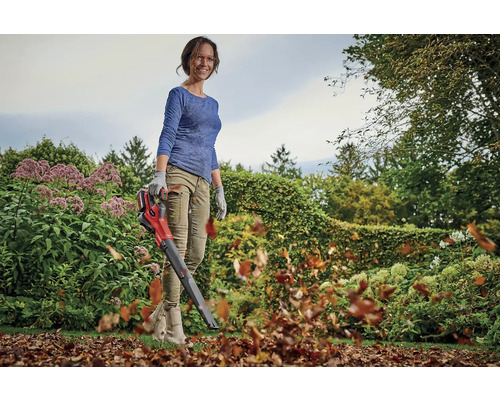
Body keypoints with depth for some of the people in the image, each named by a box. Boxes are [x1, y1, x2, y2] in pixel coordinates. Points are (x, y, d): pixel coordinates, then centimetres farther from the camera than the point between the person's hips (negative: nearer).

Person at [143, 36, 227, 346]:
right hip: (178, 173, -7)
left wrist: (220, 190, 21)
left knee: (197, 254, 0)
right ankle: (172, 325, -8)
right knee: (177, 248, -12)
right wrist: (160, 173, -21)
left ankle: (160, 317, 11)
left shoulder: (213, 103, 25)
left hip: (202, 182, 7)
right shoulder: (179, 94, 5)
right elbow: (167, 136, -6)